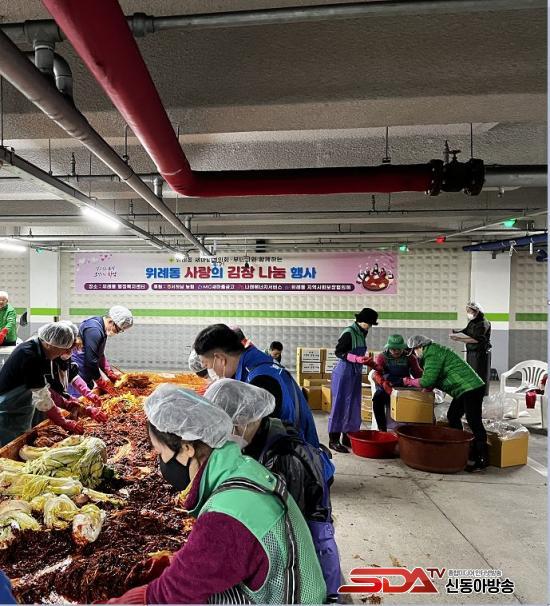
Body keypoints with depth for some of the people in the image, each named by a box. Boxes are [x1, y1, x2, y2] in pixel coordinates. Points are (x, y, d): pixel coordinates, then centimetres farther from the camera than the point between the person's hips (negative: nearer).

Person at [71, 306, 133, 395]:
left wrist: (111, 373, 14)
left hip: (85, 376, 10)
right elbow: (91, 360, -23)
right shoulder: (94, 330, -22)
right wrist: (101, 383, -14)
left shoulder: (102, 328, 10)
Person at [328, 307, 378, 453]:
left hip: (355, 375, 9)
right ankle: (333, 440, 4)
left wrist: (369, 362, 9)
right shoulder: (348, 333, -15)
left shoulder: (361, 334, 10)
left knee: (353, 406, 12)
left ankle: (347, 437, 23)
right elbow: (339, 352, -17)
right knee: (340, 405, -4)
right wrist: (358, 359, -25)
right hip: (344, 374, -9)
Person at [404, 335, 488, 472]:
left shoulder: (432, 354, -15)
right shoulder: (435, 351, 19)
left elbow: (427, 381, -20)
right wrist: (427, 387, 6)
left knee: (474, 423, -9)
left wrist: (409, 382, -5)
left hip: (471, 388, -11)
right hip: (465, 389, 11)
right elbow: (433, 378, 23)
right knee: (452, 417, 16)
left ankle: (482, 458, -4)